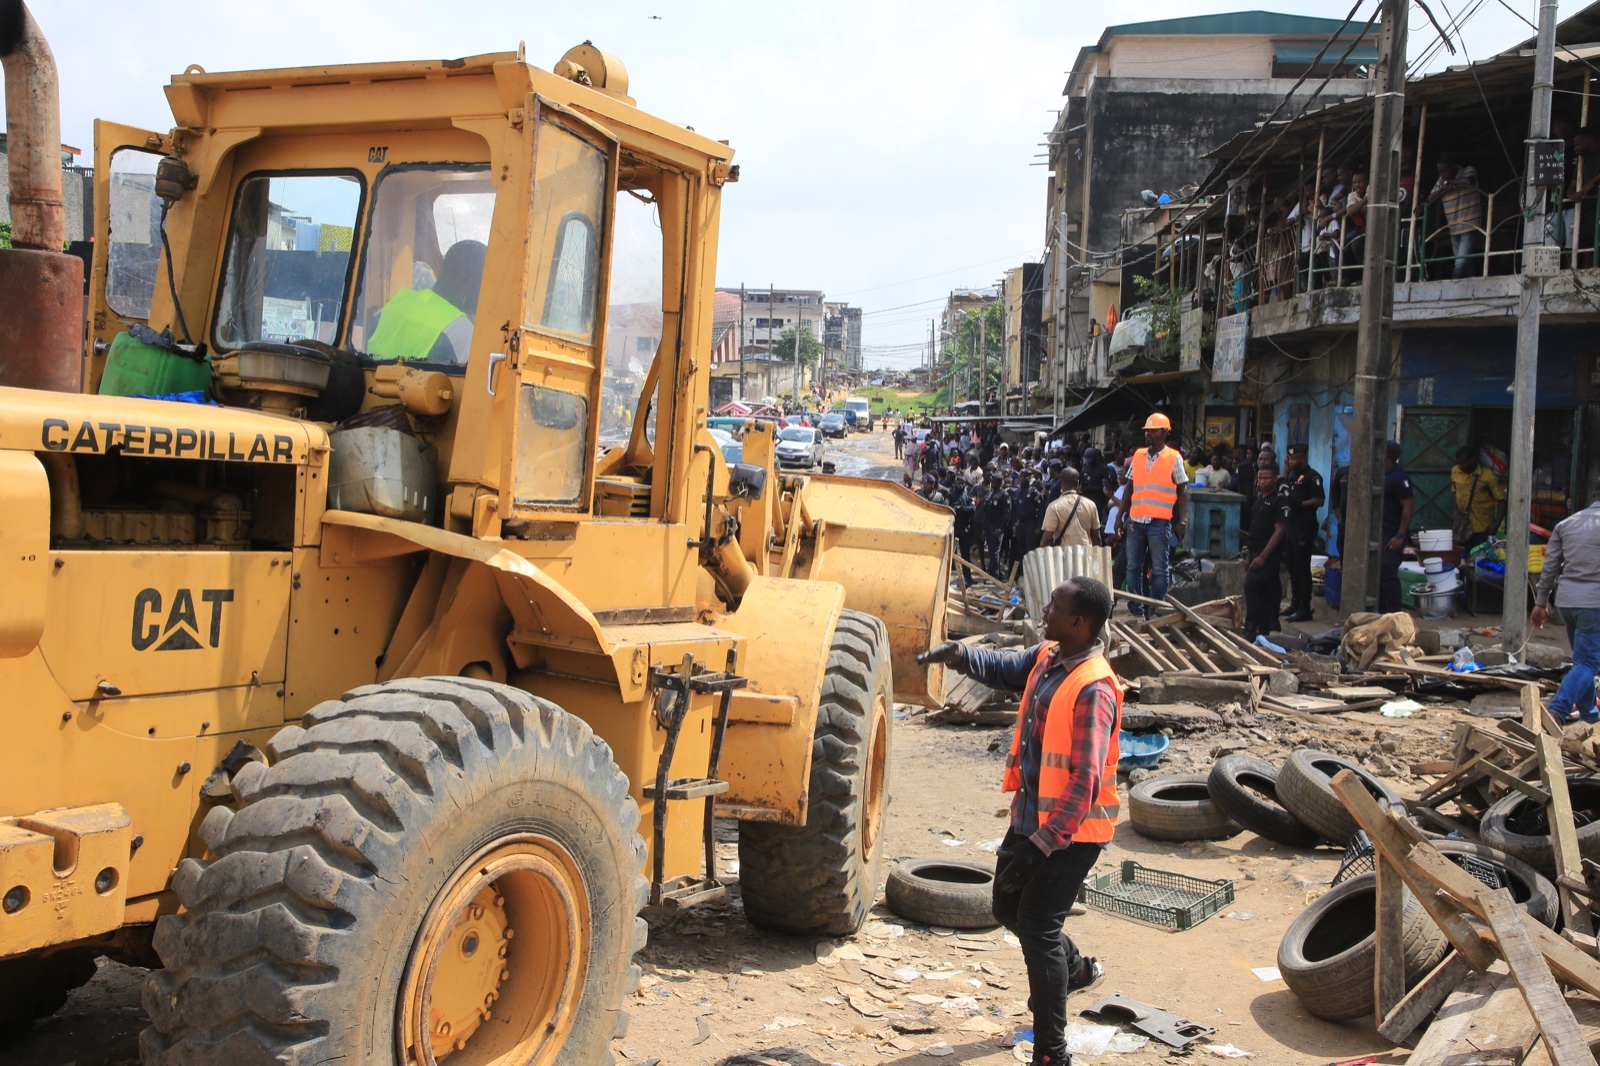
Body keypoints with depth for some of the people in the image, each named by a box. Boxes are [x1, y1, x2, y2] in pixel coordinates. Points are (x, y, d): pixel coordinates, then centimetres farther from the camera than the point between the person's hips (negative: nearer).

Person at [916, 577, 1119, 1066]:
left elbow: (1086, 783, -28)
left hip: (1070, 830, -9)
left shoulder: (1092, 688, -25)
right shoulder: (1046, 658, 1)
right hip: (1031, 816, 9)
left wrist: (1042, 844, -30)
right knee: (1009, 906, 23)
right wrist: (960, 655, -11)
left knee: (1037, 926, -8)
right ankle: (1076, 967, 49)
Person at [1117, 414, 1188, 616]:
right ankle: (1135, 608, 14)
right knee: (1133, 567, 7)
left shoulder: (1173, 458, 0)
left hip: (1159, 522, -4)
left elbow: (1183, 491, 1)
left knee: (1159, 569, 0)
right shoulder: (1138, 456, 11)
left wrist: (1182, 521, -6)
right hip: (1136, 521, 5)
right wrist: (1124, 517, 12)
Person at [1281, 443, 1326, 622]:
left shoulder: (1312, 476, -10)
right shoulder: (1292, 475, 17)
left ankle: (1304, 609, -3)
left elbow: (1320, 500, -17)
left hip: (1304, 526, -9)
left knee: (1301, 566, -7)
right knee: (1292, 565, 14)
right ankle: (1295, 603, 24)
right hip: (1291, 524, 9)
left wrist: (1300, 504, -23)